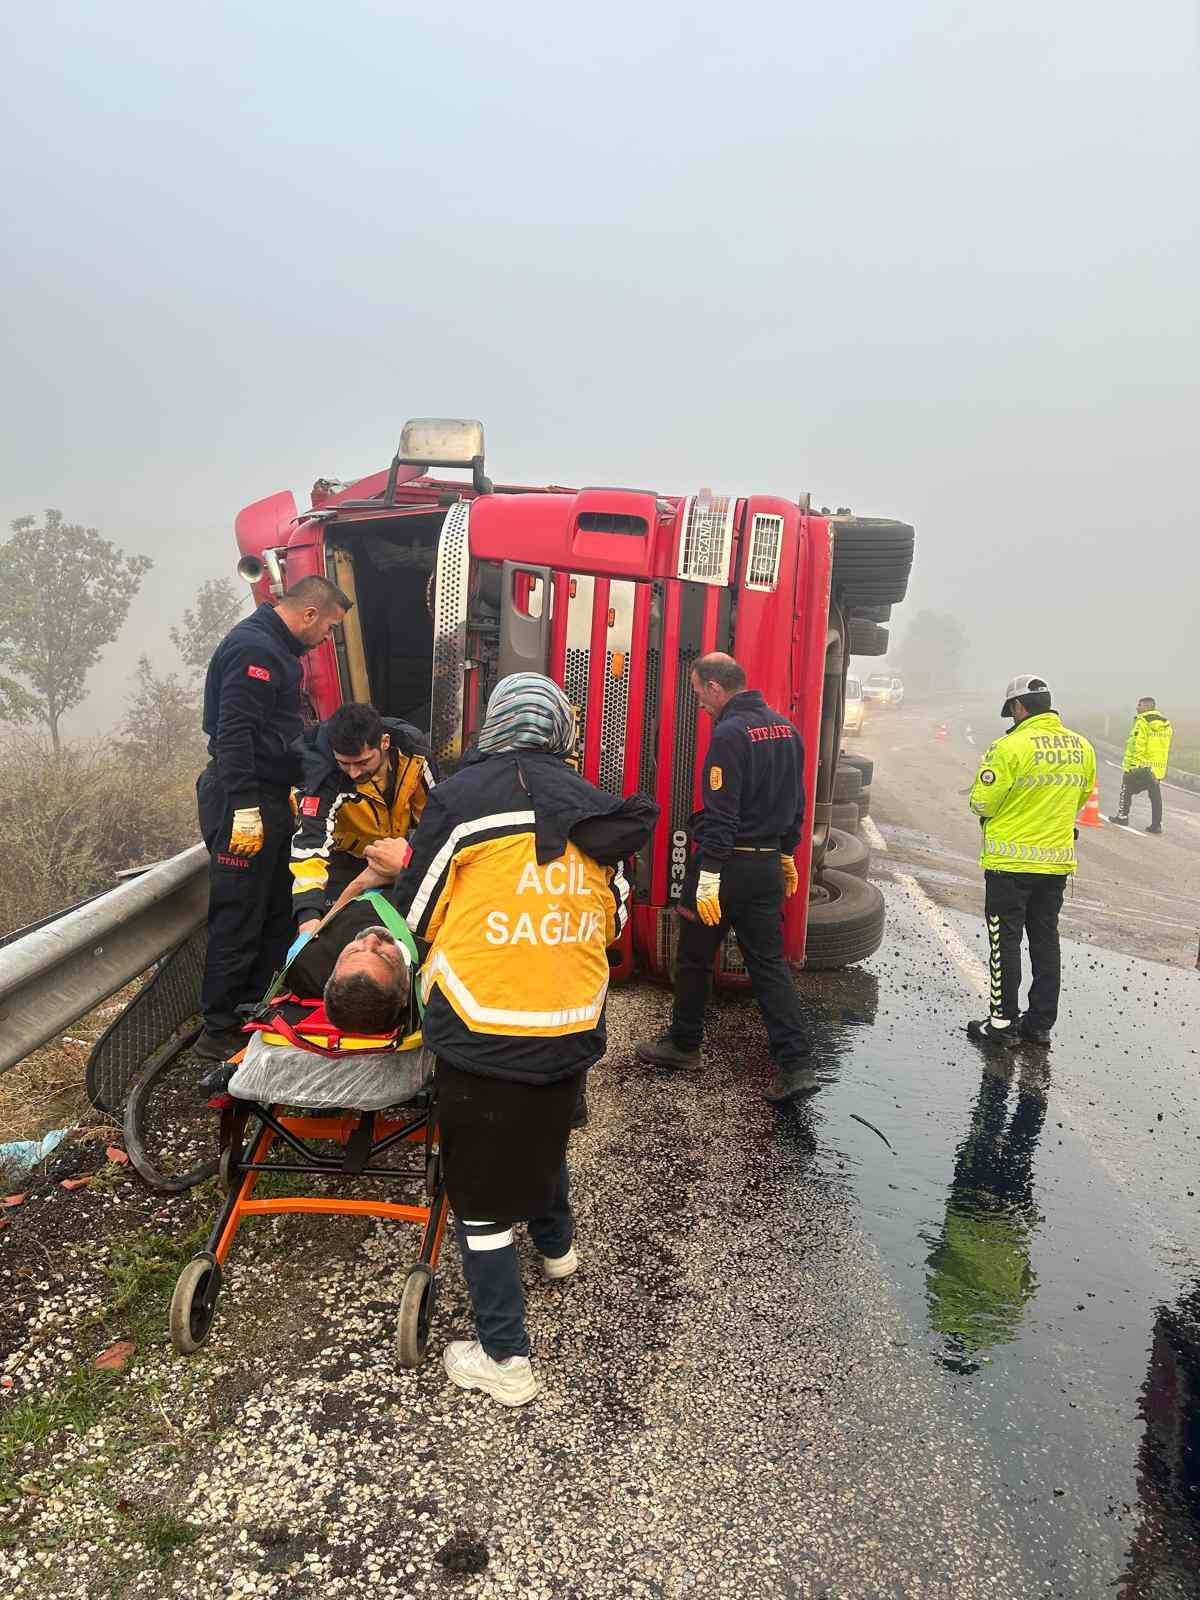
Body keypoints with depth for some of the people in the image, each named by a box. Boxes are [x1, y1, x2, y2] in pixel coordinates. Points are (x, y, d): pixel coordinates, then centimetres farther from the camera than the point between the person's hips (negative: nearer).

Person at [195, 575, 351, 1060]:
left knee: (277, 913, 15)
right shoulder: (254, 649, -16)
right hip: (245, 802, -11)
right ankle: (218, 1030, 6)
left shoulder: (273, 646, 17)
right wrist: (244, 807, -27)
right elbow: (233, 734, -24)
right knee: (238, 920, -4)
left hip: (268, 799, 11)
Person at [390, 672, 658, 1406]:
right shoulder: (598, 807, 3)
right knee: (546, 1138, 33)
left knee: (481, 1194, 12)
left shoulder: (464, 794, -12)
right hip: (572, 1028, 5)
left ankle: (506, 1358, 23)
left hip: (484, 1033, -5)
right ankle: (556, 1243, 57)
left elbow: (416, 912, -3)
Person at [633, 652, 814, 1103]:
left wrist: (708, 879, -22)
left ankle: (683, 1044, 26)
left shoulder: (730, 734, -18)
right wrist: (786, 852, 24)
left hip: (727, 863, -7)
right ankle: (795, 1065, 4)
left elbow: (720, 815, -22)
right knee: (769, 961, 9)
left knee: (694, 958, 11)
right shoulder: (785, 728, 8)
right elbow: (795, 801, 15)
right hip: (768, 865, 8)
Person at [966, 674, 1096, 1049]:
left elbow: (982, 802, -16)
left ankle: (1002, 1024, 9)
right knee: (1046, 941, 15)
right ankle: (1040, 1024, 23)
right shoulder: (1082, 748, 3)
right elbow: (1080, 799, 14)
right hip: (1058, 861, 6)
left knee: (1005, 942, 4)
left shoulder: (1011, 746, -19)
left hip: (1011, 861, -6)